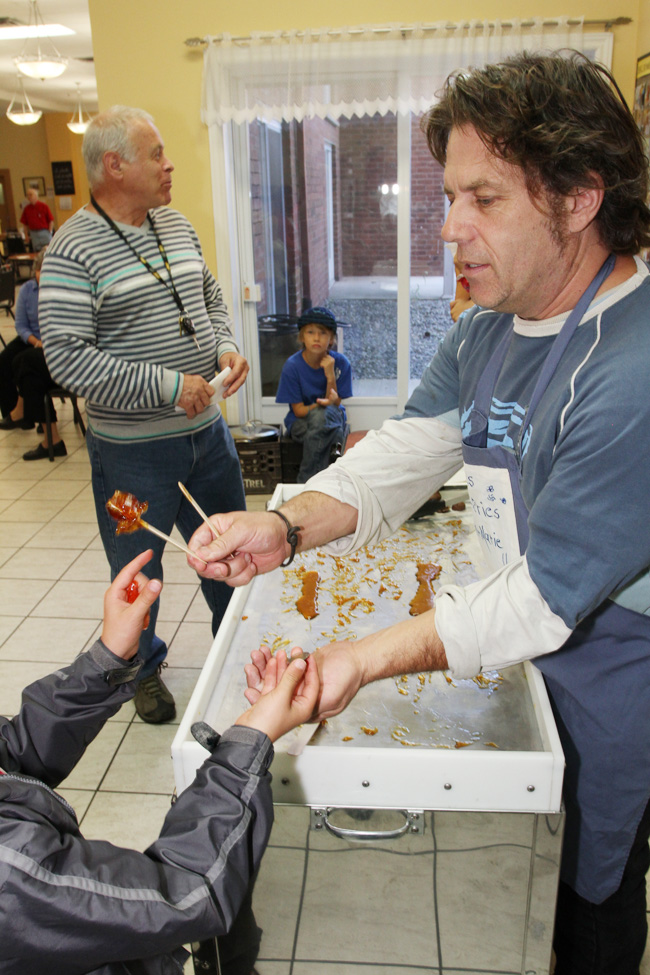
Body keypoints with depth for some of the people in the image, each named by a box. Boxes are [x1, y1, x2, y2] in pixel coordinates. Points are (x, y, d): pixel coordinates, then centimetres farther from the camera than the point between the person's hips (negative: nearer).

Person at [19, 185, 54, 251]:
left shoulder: (44, 206, -4)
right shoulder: (26, 208, 5)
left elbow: (51, 221, -3)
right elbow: (24, 223, 10)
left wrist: (49, 233, -7)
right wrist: (29, 234, 4)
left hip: (44, 232, -3)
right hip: (33, 235, 3)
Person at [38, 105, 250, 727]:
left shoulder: (177, 226, 7)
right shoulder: (73, 249, -14)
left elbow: (211, 299, 18)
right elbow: (66, 356, -20)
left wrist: (224, 346, -3)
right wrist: (166, 385, -23)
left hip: (206, 428, 6)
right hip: (133, 448, -6)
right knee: (138, 567, 12)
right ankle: (143, 667, 39)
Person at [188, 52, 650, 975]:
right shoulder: (485, 328, -3)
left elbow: (546, 594, -31)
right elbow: (406, 450, -7)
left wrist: (364, 658, -31)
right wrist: (287, 527, -24)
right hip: (535, 653, 7)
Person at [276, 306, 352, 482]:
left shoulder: (341, 363, -8)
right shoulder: (292, 366, -12)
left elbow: (335, 404, -8)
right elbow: (299, 411, -10)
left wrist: (331, 376, -22)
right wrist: (320, 404, -30)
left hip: (334, 419, 1)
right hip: (301, 422, -1)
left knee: (324, 415, -35)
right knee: (320, 413, -36)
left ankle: (305, 481, -23)